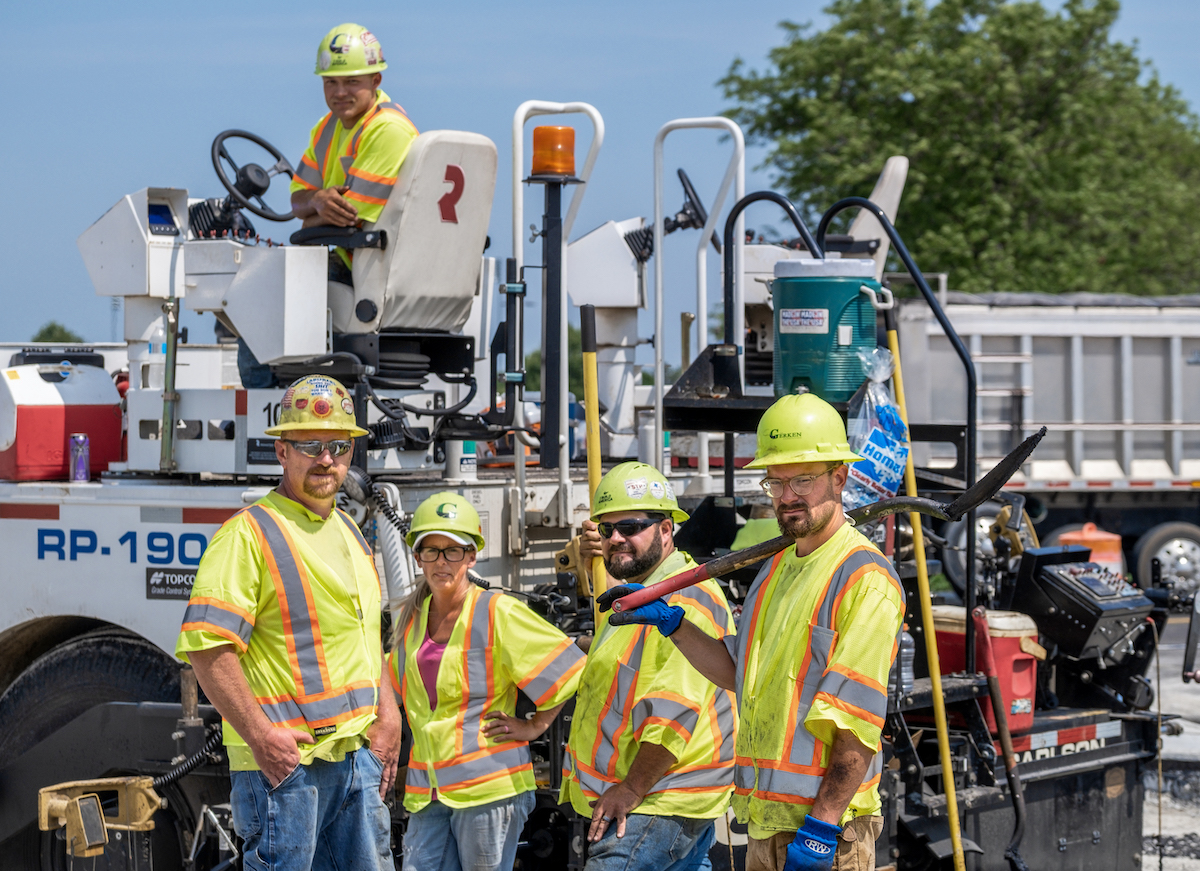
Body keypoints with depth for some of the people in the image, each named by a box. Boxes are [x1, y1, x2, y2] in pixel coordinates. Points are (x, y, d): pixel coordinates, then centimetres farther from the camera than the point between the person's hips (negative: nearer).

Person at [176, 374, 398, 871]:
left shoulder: (349, 532, 17)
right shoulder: (250, 533, -10)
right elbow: (206, 646, -18)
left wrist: (386, 711, 14)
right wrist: (260, 735, -21)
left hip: (358, 753, 8)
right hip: (283, 757, -8)